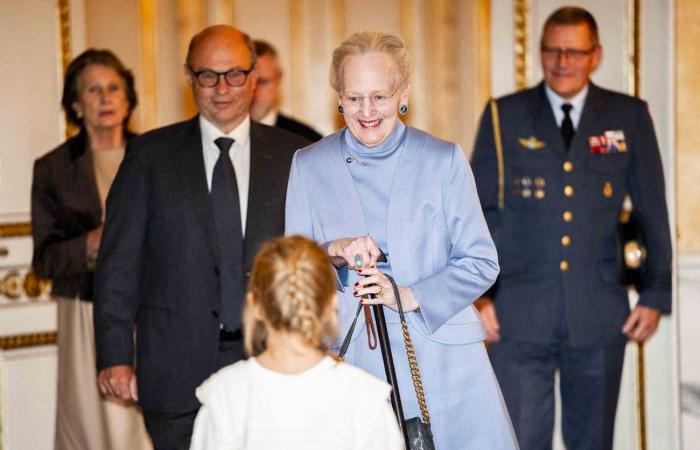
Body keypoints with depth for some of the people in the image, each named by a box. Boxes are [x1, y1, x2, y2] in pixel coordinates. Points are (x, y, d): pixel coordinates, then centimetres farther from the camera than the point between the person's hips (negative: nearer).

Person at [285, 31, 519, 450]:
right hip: (350, 359, 1)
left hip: (439, 352, 0)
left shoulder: (444, 159, 3)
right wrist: (333, 252, -14)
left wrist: (411, 297, -14)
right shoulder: (309, 165, 7)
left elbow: (481, 262, 1)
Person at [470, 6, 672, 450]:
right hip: (520, 314, -1)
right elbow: (477, 210, 4)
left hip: (599, 315, 1)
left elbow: (654, 213, 7)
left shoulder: (630, 117, 5)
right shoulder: (505, 116, 4)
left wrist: (656, 295, 2)